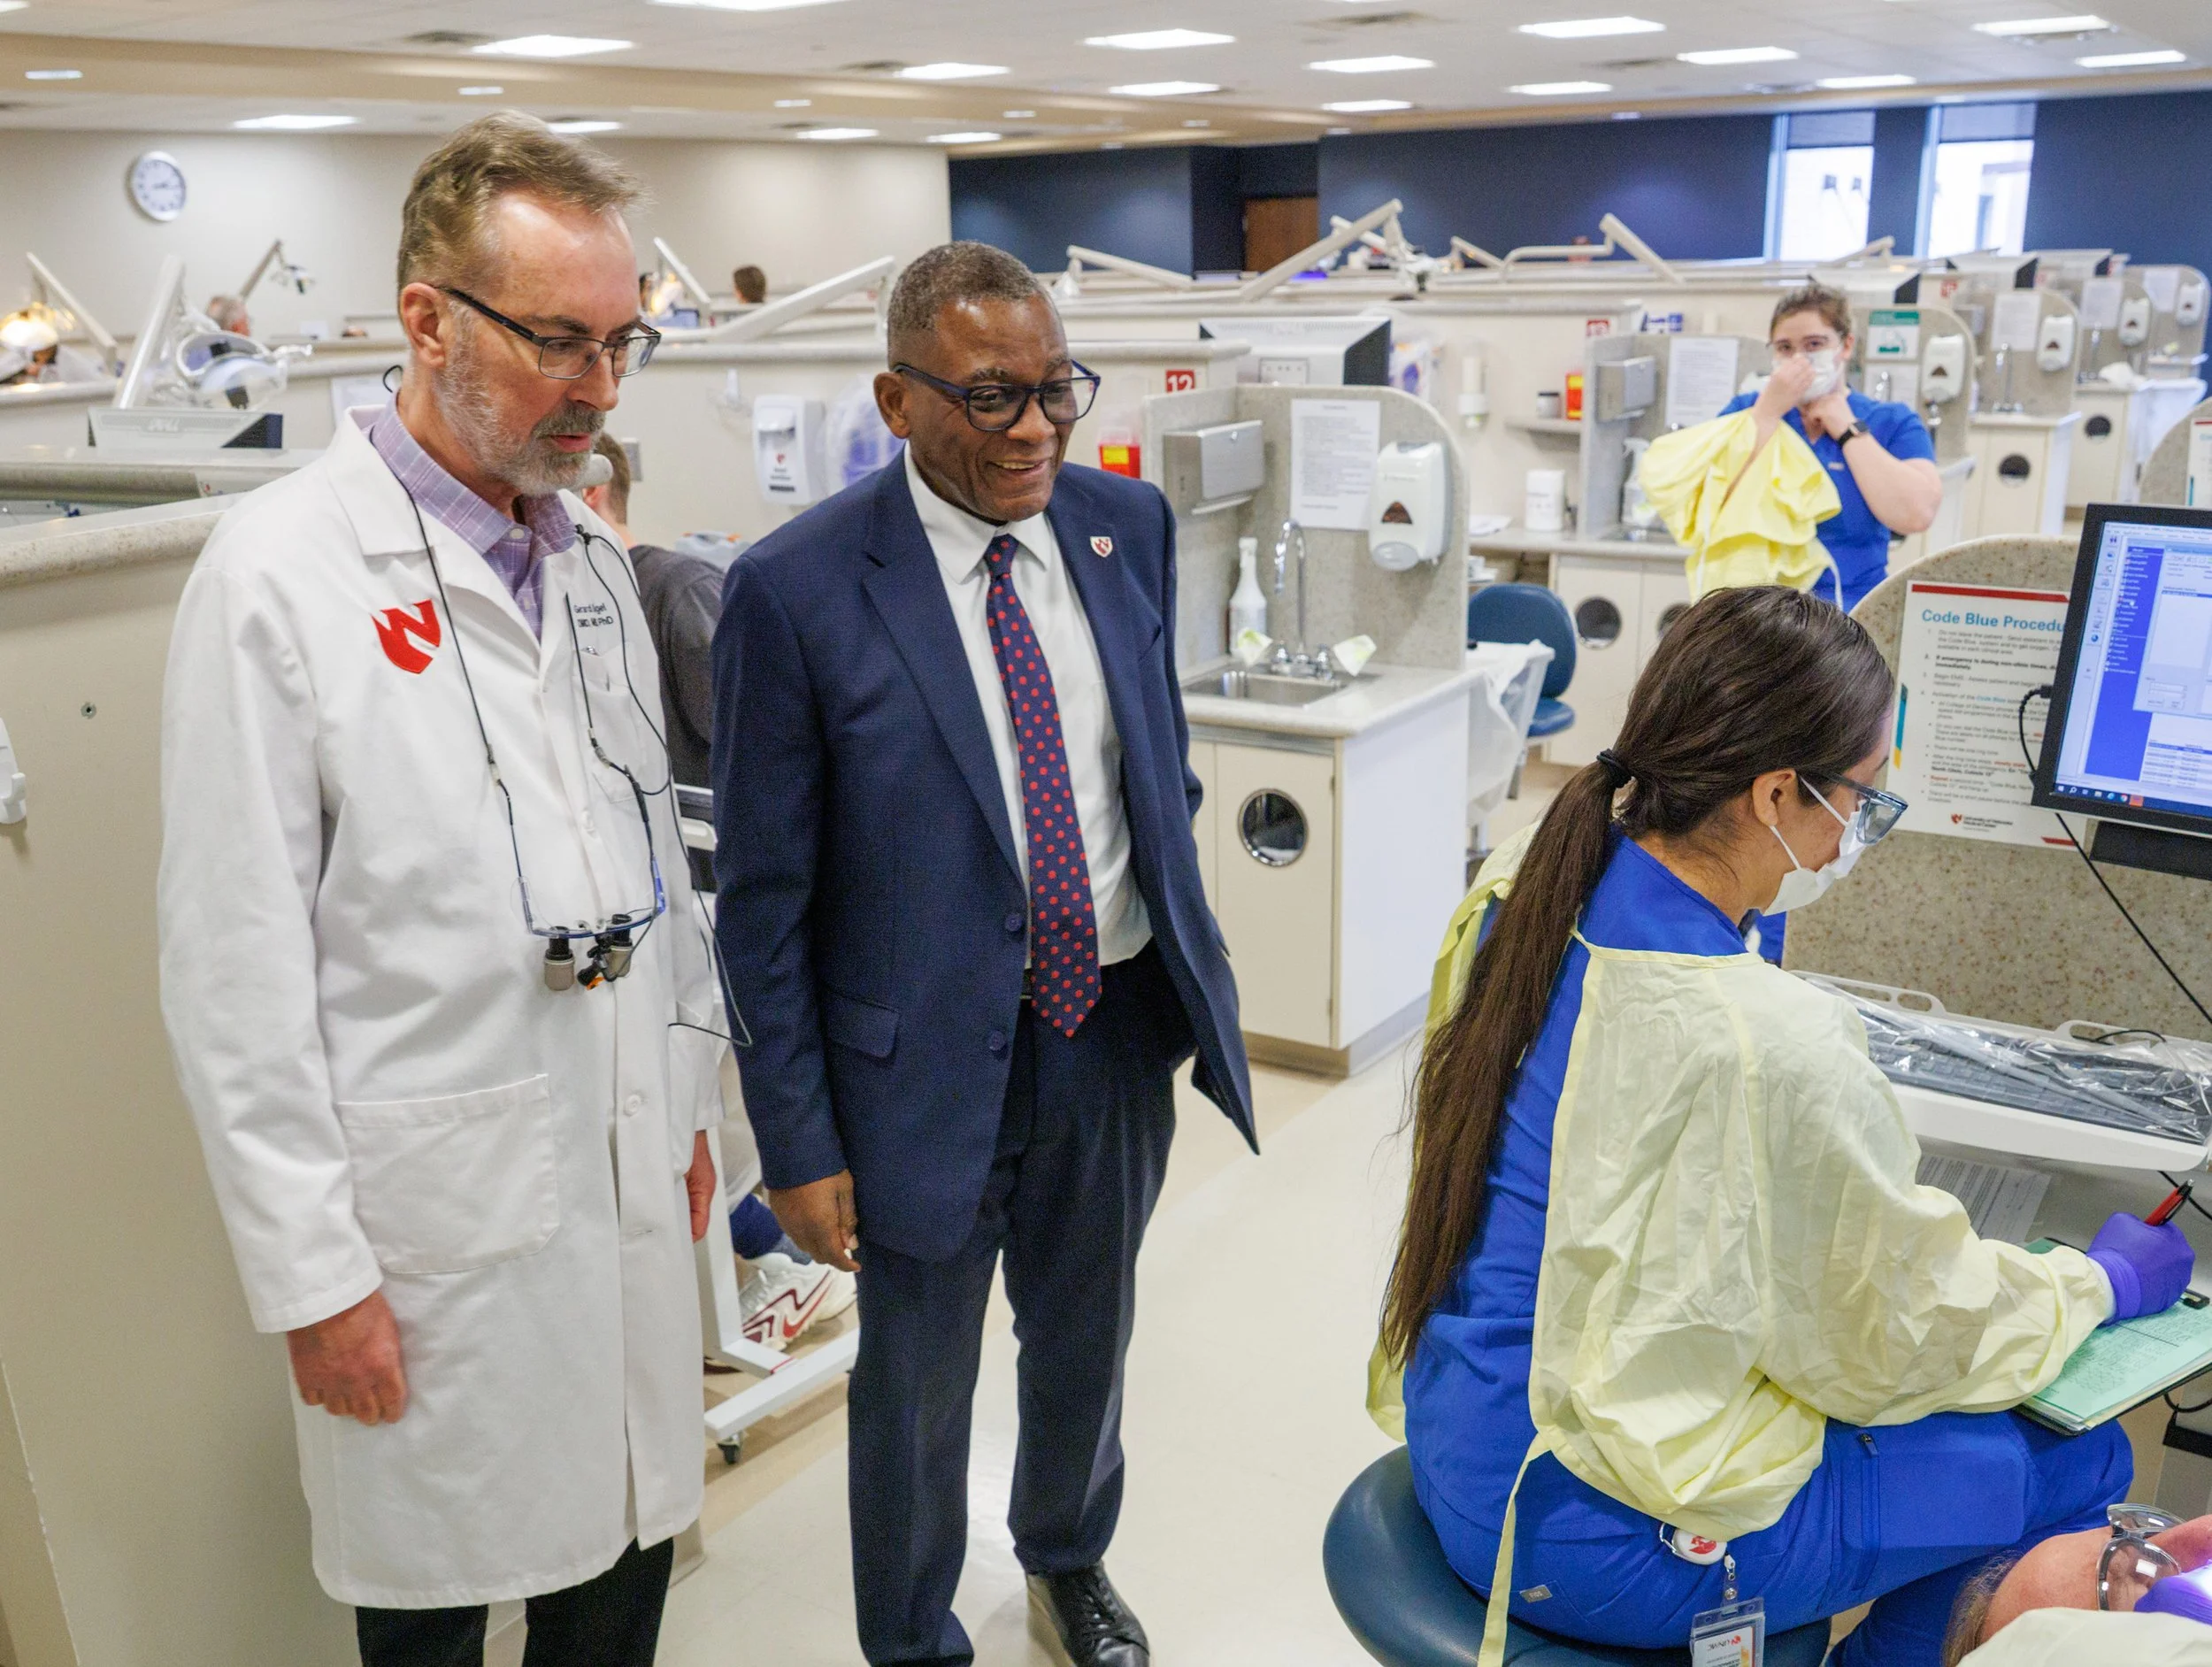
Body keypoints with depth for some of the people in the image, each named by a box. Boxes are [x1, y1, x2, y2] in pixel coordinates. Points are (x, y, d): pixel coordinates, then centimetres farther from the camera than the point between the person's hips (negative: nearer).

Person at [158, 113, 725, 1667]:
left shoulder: (592, 556, 8)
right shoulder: (279, 573, -12)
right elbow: (235, 965, -13)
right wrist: (310, 1271, -11)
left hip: (632, 1177, 6)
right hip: (436, 1210, -5)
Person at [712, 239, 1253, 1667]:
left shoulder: (1128, 523, -3)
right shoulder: (796, 590, -17)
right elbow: (764, 895, -12)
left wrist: (1192, 964, 11)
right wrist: (800, 1142, -10)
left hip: (1120, 1021, 5)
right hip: (932, 1057, -4)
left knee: (1087, 1340, 26)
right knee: (918, 1388, 16)